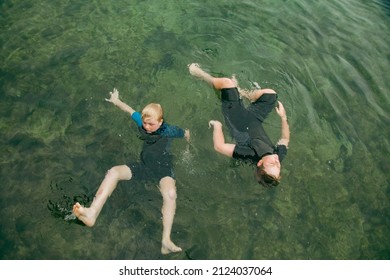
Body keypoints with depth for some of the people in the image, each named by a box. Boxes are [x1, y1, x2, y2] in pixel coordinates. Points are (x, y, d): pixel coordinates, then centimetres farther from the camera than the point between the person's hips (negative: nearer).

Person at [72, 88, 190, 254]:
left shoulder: (168, 130, -8)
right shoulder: (142, 124, 2)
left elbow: (186, 133, 13)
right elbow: (131, 111, 20)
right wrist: (116, 101, 35)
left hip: (163, 170, -4)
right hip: (143, 167, 4)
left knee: (170, 194, -38)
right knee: (113, 172, -21)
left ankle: (166, 241, -42)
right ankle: (92, 213, -36)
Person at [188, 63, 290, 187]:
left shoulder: (249, 156, -39)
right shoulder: (280, 155, -24)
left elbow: (219, 146, -40)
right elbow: (285, 139, -1)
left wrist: (217, 125, -27)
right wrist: (283, 117, -4)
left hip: (240, 122, -4)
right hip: (254, 120, 4)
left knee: (227, 82, -11)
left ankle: (201, 74, 21)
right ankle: (240, 92, 24)